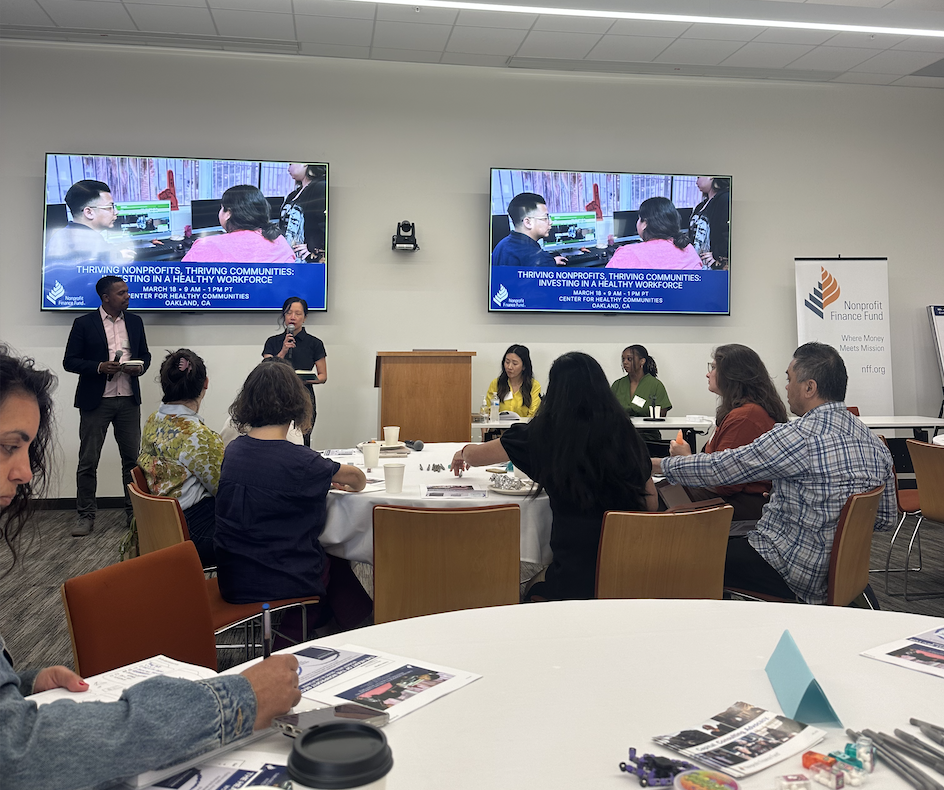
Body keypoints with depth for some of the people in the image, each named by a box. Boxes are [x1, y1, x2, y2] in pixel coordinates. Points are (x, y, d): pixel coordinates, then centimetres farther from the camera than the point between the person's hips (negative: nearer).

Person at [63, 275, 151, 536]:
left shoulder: (135, 321, 10)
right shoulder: (84, 323, -2)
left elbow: (145, 355, 16)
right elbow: (69, 361, -3)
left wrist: (139, 367, -6)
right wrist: (99, 367, -18)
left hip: (128, 399, 3)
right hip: (96, 401, -3)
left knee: (132, 458, 6)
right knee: (88, 460, 1)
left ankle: (135, 512, 16)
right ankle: (85, 516, 11)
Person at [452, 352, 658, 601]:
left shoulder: (542, 434, -6)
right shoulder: (625, 432, 0)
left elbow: (475, 456, 11)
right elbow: (651, 504, 6)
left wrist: (464, 452, 34)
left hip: (575, 582, -4)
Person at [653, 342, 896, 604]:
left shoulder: (798, 436, -22)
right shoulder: (876, 444, 2)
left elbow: (719, 468, -16)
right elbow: (886, 518, 12)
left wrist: (659, 464, 0)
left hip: (793, 575, -9)